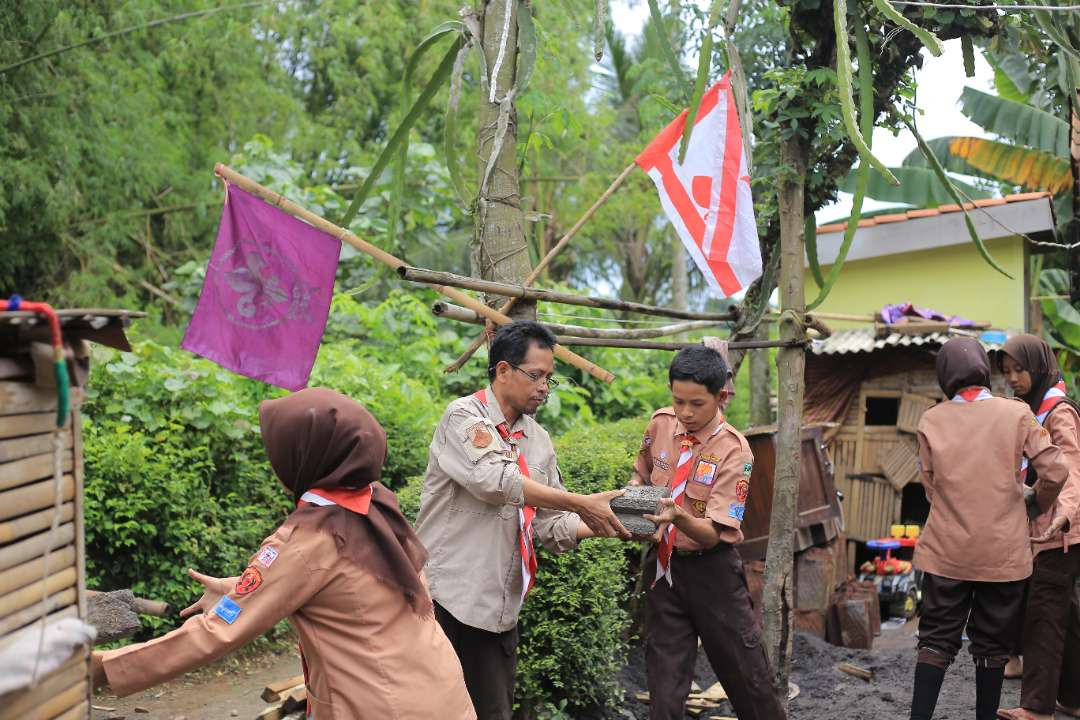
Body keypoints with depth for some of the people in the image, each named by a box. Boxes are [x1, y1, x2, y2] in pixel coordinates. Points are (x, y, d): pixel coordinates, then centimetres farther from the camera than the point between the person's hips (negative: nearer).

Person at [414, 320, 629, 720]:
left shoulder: (538, 440, 10)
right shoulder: (464, 416, -10)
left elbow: (552, 524, 9)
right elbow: (495, 481, -26)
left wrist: (604, 526, -9)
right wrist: (583, 504, -24)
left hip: (500, 606, 7)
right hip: (446, 595, -6)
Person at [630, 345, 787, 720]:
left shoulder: (733, 450, -17)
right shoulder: (660, 424, -4)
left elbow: (713, 534, -22)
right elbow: (641, 474, 17)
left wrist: (678, 516, -41)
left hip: (711, 571, -3)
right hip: (663, 565, 4)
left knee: (747, 676, 10)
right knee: (665, 685, 7)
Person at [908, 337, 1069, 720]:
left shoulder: (931, 420, -1)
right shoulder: (1016, 413, -4)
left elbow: (930, 486, 1)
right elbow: (1055, 472, -7)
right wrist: (1037, 504, 12)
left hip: (947, 551, 1)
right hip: (1003, 552, 0)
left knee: (937, 640, 8)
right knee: (992, 644, 12)